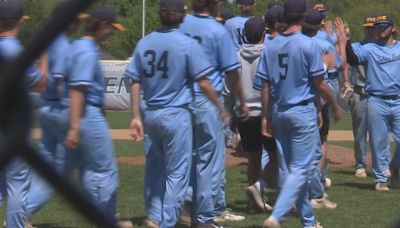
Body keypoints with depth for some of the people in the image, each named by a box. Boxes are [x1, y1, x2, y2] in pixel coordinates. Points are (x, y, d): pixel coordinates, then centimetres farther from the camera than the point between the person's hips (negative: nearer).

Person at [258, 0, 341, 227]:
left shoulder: (271, 46, 3)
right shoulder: (309, 45, -12)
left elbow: (266, 85, 4)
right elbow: (320, 84, -10)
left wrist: (266, 117, 11)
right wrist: (335, 107, 4)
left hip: (279, 113, 6)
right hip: (303, 112, -6)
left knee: (293, 168, 14)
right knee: (300, 168, -4)